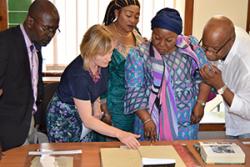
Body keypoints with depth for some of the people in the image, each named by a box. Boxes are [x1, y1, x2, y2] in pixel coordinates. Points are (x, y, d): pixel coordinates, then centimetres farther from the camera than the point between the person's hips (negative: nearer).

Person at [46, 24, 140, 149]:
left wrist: (97, 110, -6)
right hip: (64, 120, -6)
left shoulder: (102, 63, -15)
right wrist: (120, 134, -40)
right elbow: (87, 120, -33)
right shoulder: (78, 75, -35)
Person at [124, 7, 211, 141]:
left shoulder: (191, 46, -3)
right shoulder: (139, 55, -8)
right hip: (151, 118, -1)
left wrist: (200, 103, -4)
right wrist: (146, 119, -18)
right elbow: (135, 91, -10)